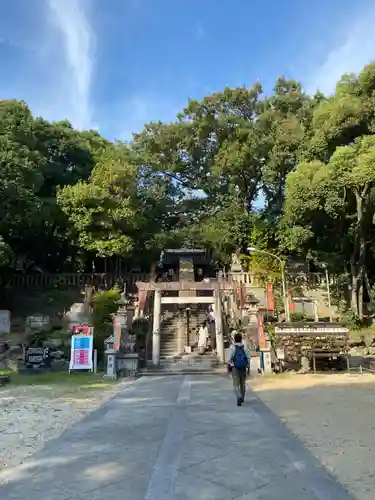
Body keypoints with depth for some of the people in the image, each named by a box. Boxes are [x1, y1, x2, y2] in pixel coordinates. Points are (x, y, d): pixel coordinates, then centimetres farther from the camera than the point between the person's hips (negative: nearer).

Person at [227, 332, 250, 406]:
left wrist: (228, 367, 0)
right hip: (243, 368, 3)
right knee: (243, 383, 18)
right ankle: (242, 398, 30)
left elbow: (229, 358, -11)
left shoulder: (232, 347, -9)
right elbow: (248, 357, -2)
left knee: (236, 384, -3)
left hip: (235, 368, -3)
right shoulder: (244, 347, -1)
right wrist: (248, 367, 6)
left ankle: (239, 397, -23)